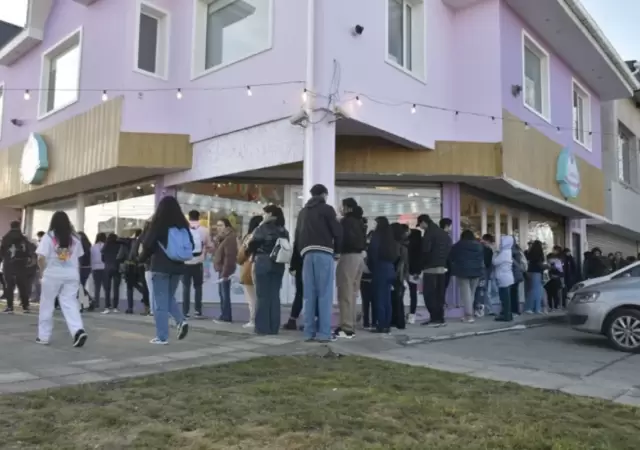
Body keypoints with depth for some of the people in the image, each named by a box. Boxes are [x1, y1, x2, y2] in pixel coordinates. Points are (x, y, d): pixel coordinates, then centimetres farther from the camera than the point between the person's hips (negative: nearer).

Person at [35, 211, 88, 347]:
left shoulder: (48, 237, -4)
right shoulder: (75, 238, 8)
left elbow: (41, 258, -10)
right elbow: (78, 258, 6)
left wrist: (43, 270, 6)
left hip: (53, 274, -2)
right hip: (71, 274, 3)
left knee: (47, 304, 11)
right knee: (70, 303, 2)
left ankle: (44, 336, 19)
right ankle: (78, 330, -18)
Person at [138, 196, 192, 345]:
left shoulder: (158, 224, -8)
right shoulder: (183, 225, 3)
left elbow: (148, 244, -6)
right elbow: (191, 246, 8)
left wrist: (141, 258, 13)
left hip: (160, 267, -4)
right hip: (178, 268, 4)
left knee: (160, 302, 2)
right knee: (170, 298, 21)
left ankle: (162, 337, 3)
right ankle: (181, 321, -2)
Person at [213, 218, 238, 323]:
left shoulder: (229, 238, -16)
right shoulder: (221, 238, 18)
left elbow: (229, 257, -21)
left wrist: (225, 272, -23)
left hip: (225, 270, -11)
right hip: (222, 269, 11)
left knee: (225, 293, -8)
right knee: (221, 293, 13)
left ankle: (226, 317, -5)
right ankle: (224, 315, 19)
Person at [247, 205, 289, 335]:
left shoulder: (262, 228, -5)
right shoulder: (283, 230, 10)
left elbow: (252, 245, -2)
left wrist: (251, 254, 17)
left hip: (263, 263, -5)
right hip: (278, 264, 5)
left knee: (263, 296, 0)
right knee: (275, 296, 7)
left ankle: (263, 327, 0)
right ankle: (274, 327, 8)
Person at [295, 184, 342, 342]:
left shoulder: (303, 212, 21)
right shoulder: (327, 209, 4)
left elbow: (297, 235, 17)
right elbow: (337, 232, -2)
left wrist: (303, 251, 16)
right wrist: (337, 251, 11)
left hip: (307, 254, 5)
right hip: (324, 253, -5)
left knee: (309, 295, 5)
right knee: (325, 294, -5)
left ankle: (309, 332, 4)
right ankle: (324, 333, -8)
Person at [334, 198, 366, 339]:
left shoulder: (346, 221, -8)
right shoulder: (359, 222, 15)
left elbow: (345, 238, -17)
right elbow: (363, 240, 16)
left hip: (348, 257, -8)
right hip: (358, 256, 8)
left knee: (345, 293, -6)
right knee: (352, 293, 11)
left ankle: (346, 328, -7)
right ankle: (351, 326, 13)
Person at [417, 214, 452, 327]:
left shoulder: (429, 232, -11)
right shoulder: (444, 232, 15)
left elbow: (425, 250, -17)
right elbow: (450, 249, 16)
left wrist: (421, 265, -4)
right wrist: (446, 263, 14)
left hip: (431, 267, -8)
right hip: (443, 267, 8)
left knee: (429, 294, -4)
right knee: (440, 294, 11)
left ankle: (435, 318, -7)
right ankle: (440, 318, 12)